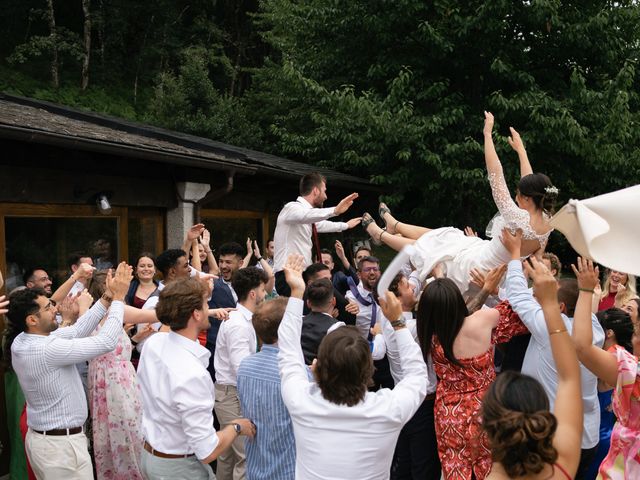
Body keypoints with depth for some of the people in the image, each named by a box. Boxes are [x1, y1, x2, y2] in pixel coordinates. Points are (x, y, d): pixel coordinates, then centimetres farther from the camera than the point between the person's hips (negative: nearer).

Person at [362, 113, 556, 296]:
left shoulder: (518, 219, -35)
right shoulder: (545, 223, -14)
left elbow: (496, 176, -31)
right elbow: (530, 182, 2)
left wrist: (487, 133, -23)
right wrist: (520, 149, 13)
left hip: (471, 267, -7)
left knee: (422, 245, 15)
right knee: (433, 236, 24)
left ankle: (380, 233, 37)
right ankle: (393, 224, 45)